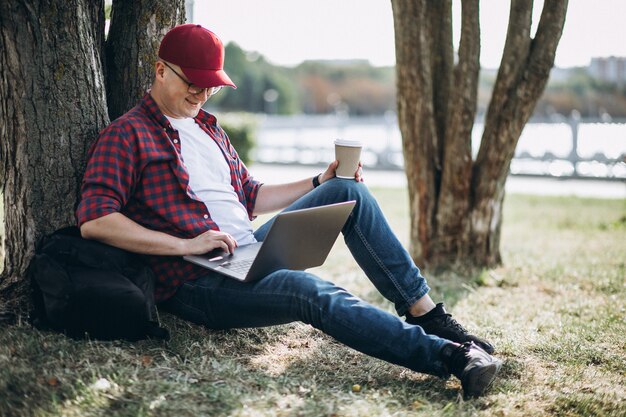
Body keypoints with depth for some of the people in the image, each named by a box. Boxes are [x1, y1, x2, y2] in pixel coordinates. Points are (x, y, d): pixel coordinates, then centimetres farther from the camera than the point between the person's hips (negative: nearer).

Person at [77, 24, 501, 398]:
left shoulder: (207, 126, 21)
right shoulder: (127, 136, -5)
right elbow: (93, 221, -18)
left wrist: (319, 183, 13)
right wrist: (186, 245, -23)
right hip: (198, 282, -8)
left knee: (348, 192, -1)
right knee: (312, 290, -33)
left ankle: (426, 313, -7)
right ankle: (448, 355, -34)